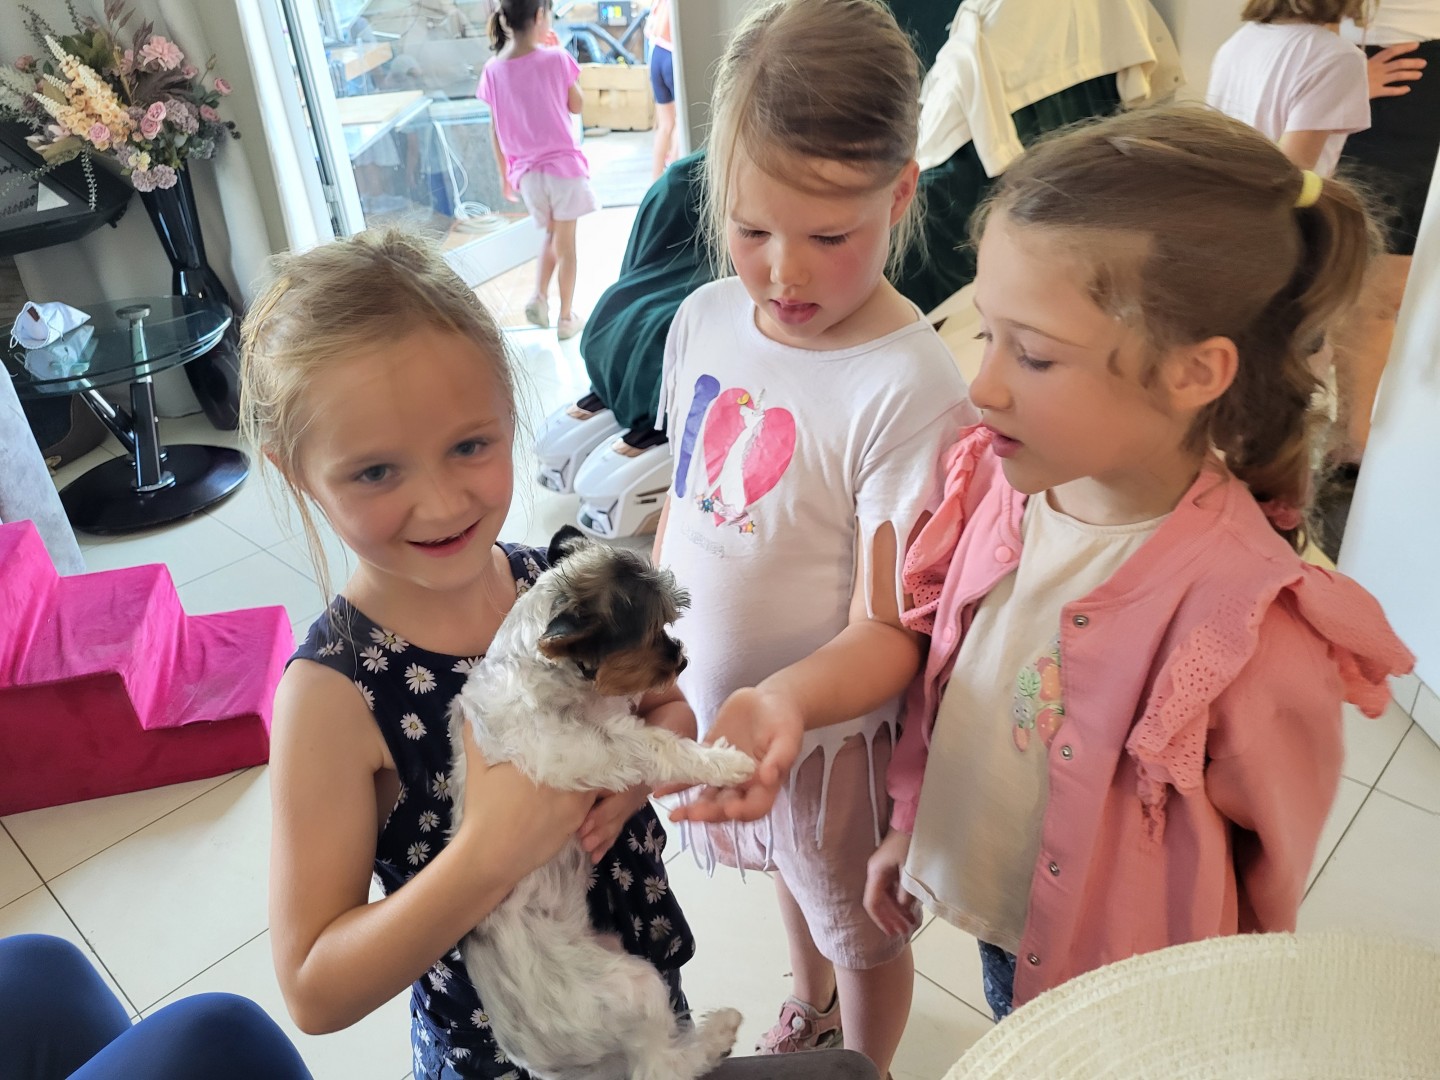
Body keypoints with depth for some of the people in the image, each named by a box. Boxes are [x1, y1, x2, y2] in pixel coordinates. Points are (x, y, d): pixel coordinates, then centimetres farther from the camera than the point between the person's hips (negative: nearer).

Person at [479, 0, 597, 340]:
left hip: (526, 171, 3)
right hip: (563, 164, -3)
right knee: (566, 243, 9)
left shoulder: (493, 70, -3)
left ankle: (539, 296, 8)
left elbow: (495, 131, 3)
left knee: (551, 235, 24)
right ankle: (566, 318, 15)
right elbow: (577, 106, 2)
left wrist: (504, 174, 14)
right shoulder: (555, 59, -13)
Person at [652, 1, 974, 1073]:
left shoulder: (909, 388, -29)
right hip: (710, 701, 6)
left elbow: (887, 634, -27)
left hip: (830, 727, -6)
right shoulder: (706, 316, -9)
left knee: (862, 930, 23)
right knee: (790, 875, 33)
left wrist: (778, 705, -44)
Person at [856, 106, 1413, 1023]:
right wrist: (906, 829, 9)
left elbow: (1271, 874, -15)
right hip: (978, 906, 5)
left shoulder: (1253, 632, -31)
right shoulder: (995, 481, -17)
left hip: (1112, 995, -4)